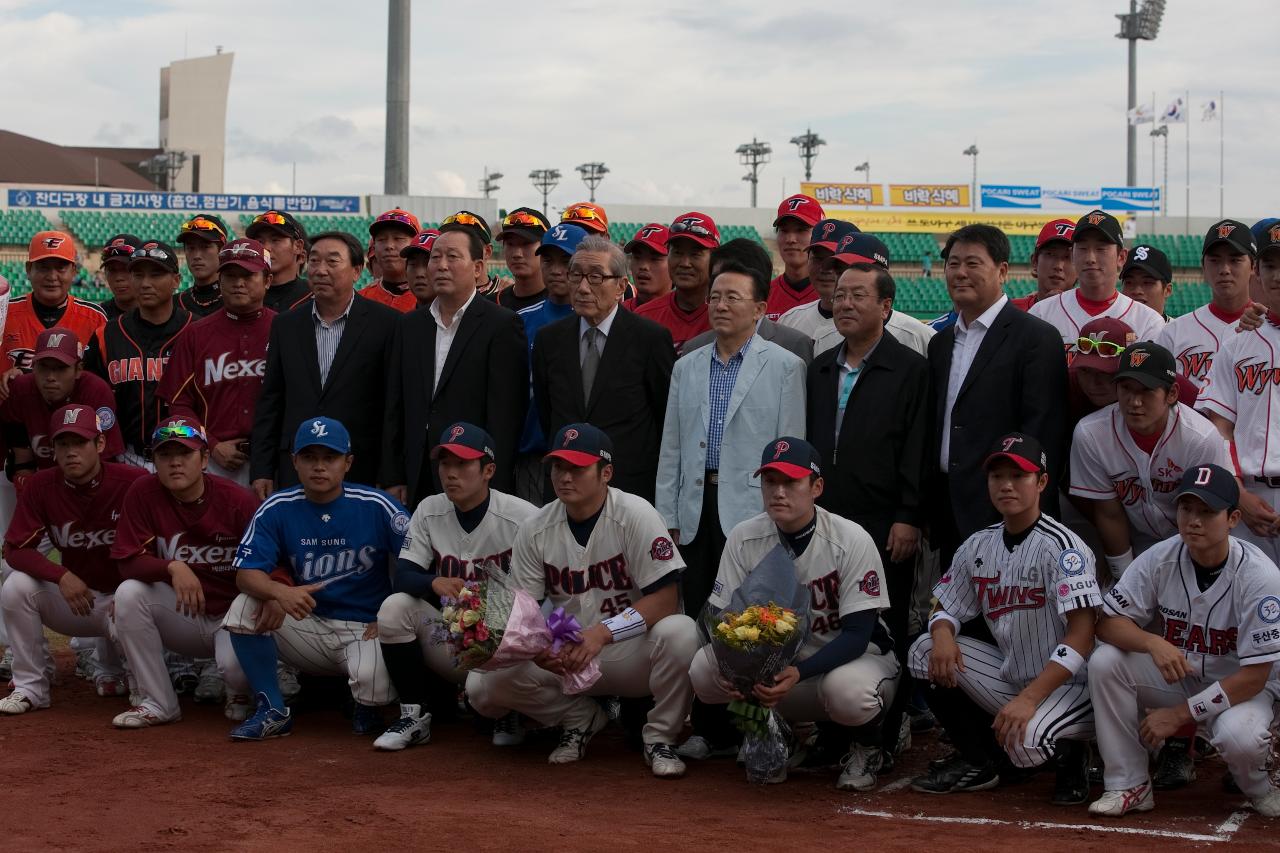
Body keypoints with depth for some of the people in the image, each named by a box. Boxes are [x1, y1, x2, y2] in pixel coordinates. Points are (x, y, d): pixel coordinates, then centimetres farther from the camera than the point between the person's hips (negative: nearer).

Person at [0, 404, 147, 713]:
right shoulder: (42, 486, -10)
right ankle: (30, 688, -8)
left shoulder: (133, 482, -18)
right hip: (72, 597, 2)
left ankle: (111, 672, 7)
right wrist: (61, 575, -29)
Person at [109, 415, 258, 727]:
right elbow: (128, 561, -13)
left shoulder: (239, 501, -14)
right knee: (129, 593, -24)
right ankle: (159, 703, -11)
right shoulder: (143, 492, -8)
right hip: (180, 616, 3)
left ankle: (241, 694, 10)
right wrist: (173, 567, -33)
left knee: (235, 663, -33)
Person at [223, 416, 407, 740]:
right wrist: (280, 592, -33)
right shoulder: (277, 510, -3)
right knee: (245, 606, -22)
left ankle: (366, 707, 8)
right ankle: (273, 712, -9)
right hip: (308, 627, 3)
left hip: (367, 628, -3)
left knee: (372, 683, -34)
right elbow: (246, 573, -11)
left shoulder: (376, 507, -9)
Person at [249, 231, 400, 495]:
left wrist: (390, 480, -8)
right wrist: (261, 471, 7)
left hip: (361, 473, -3)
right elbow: (270, 402, 13)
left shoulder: (386, 323, -2)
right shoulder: (285, 325, 11)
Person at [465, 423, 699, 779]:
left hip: (633, 652, -3)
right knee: (483, 684, -19)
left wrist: (603, 632, -31)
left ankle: (660, 737, -9)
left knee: (679, 631, -35)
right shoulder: (535, 529, -3)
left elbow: (666, 599, -19)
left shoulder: (634, 514, -14)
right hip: (567, 658, 3)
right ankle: (581, 718, 9)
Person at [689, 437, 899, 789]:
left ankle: (866, 746, -1)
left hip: (854, 657, -3)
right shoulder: (744, 538, -9)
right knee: (704, 668, -23)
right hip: (776, 660, 3)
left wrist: (798, 673, -39)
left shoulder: (851, 541, -19)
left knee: (847, 689, -39)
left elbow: (857, 634, -22)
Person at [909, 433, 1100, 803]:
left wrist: (1029, 699, -31)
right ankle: (978, 759, 6)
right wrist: (942, 633, -15)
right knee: (927, 650, -8)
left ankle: (1069, 754, 4)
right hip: (1010, 676, 7)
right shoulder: (979, 546, 4)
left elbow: (1082, 634, -23)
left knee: (1025, 740, -35)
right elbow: (946, 608, 12)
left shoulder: (1061, 546, -17)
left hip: (1071, 687, -7)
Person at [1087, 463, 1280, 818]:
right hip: (1173, 677, 4)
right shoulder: (1160, 559, -12)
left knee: (1238, 736, -37)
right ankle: (1129, 786, -10)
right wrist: (1153, 643, -33)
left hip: (1240, 688, -4)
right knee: (1105, 661, -22)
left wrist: (1179, 714, -24)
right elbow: (1108, 622, -11)